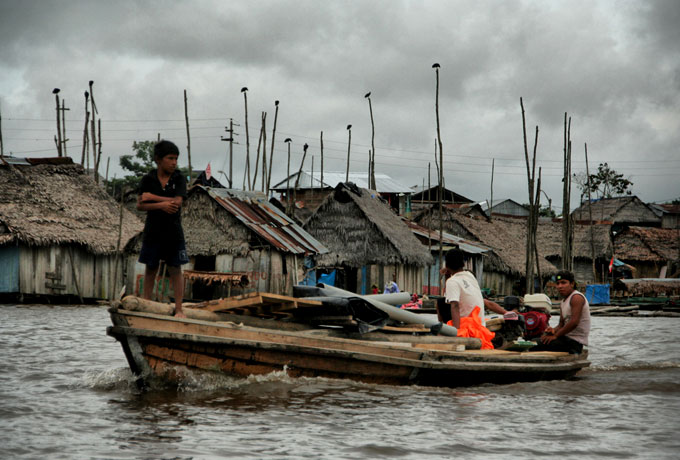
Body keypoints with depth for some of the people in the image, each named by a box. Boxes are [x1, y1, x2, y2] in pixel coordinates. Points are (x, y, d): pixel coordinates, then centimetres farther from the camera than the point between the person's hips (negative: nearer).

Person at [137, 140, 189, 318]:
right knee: (150, 269, 10)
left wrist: (153, 197, -13)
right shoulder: (148, 179, 0)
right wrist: (161, 205, -21)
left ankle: (179, 309, 1)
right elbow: (140, 205, -7)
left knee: (175, 270, 0)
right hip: (153, 231, 1)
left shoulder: (179, 179, -1)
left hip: (173, 232, -1)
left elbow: (177, 202, -15)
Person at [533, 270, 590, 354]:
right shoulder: (563, 302, 19)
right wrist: (554, 330, -4)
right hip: (567, 338, 10)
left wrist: (555, 336, -17)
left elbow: (574, 322, -22)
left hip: (575, 342, -10)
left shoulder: (576, 297, -11)